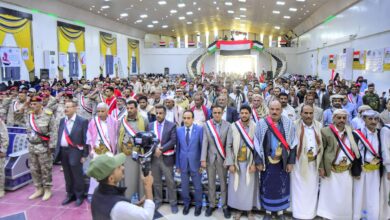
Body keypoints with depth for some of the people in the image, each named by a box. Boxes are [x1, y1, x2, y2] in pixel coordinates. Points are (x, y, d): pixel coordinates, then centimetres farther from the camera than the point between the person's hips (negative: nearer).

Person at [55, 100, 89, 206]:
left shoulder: (82, 121, -8)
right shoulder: (62, 120, 11)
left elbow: (85, 139, -9)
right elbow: (59, 136, 14)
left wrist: (84, 155, -11)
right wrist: (57, 151, 8)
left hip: (75, 151, -6)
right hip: (63, 151, 6)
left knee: (77, 175, 4)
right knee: (67, 176, 16)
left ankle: (79, 196, 19)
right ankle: (70, 195, 30)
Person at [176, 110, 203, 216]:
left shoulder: (200, 129, -7)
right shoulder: (179, 130, 0)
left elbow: (202, 146, -5)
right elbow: (177, 148, 3)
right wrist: (177, 164, 4)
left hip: (195, 163, -2)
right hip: (183, 163, 2)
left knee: (197, 186, 11)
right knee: (184, 186, 14)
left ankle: (198, 205, 31)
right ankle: (186, 204, 35)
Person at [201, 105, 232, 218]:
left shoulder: (227, 125, -6)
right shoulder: (207, 125, -3)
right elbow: (205, 143, -5)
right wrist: (203, 159, -8)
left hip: (222, 158, -1)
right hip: (210, 158, 1)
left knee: (223, 183, 10)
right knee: (211, 183, 14)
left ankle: (224, 205, 25)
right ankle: (211, 205, 28)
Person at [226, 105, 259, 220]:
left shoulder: (255, 127, -8)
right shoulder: (233, 127, -5)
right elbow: (228, 146, -3)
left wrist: (254, 163, -11)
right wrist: (230, 163, -7)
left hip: (249, 163, -1)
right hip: (236, 163, 1)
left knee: (249, 187, 9)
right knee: (236, 187, 11)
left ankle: (249, 210, 27)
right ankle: (239, 210, 29)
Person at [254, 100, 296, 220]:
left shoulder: (288, 124, -4)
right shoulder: (262, 124, -6)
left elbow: (292, 143, -2)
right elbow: (257, 143, -5)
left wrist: (290, 162, -5)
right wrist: (258, 161, -7)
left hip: (282, 162, 1)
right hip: (267, 162, 0)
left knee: (282, 186, 11)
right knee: (267, 186, 11)